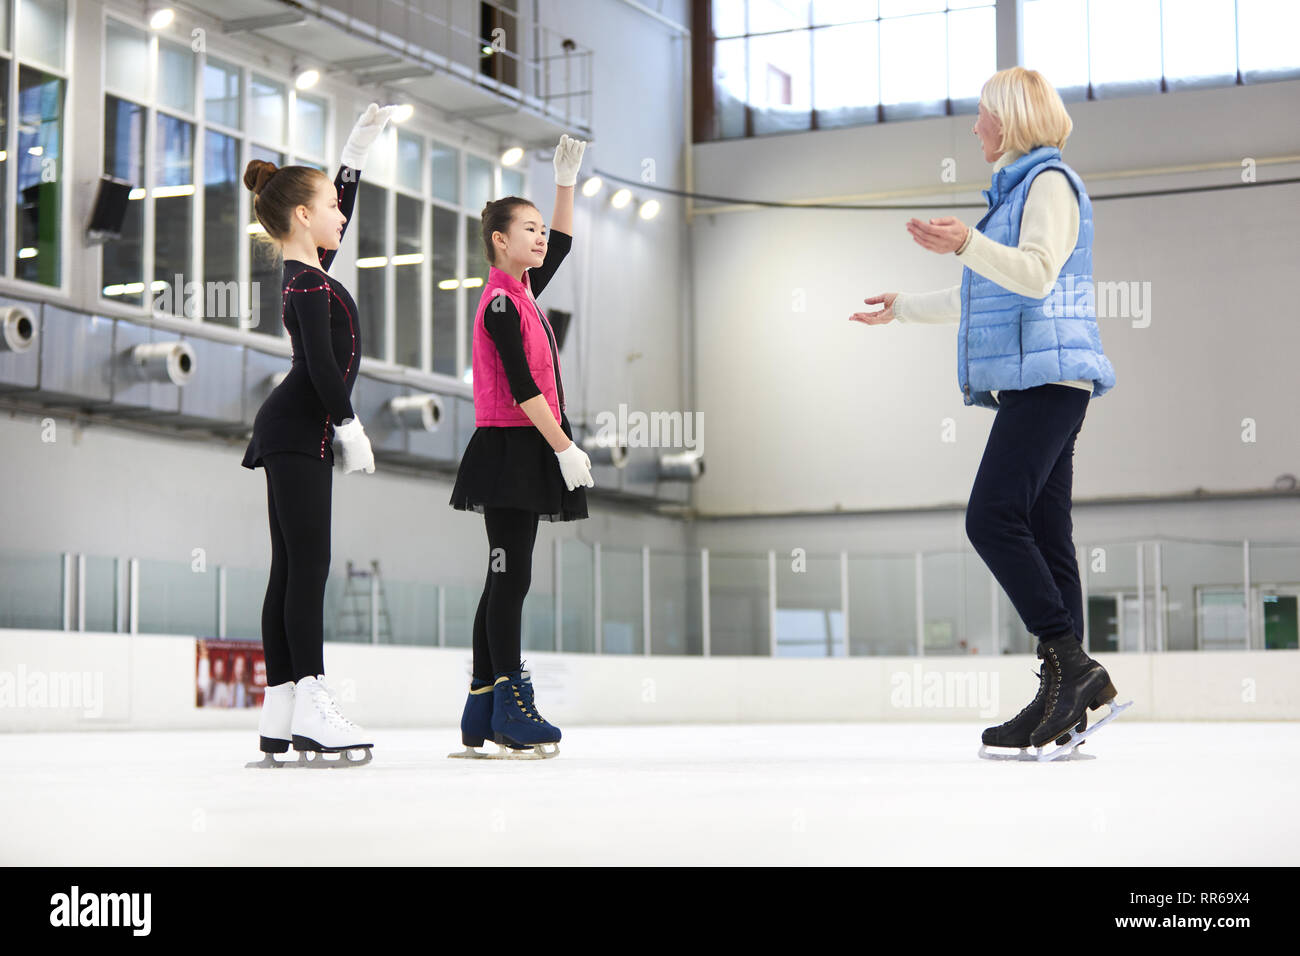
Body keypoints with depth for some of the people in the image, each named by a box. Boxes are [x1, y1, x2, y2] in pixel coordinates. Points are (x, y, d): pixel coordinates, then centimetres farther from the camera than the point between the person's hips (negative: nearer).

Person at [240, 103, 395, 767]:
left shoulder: (309, 273, 17)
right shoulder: (308, 284, -12)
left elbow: (339, 211, 32)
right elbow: (321, 364, -20)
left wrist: (359, 146, 33)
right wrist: (352, 428, -14)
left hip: (291, 433, 10)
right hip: (299, 432, -10)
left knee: (290, 570, 6)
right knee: (307, 566, -11)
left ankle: (279, 715, 7)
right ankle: (312, 706, -13)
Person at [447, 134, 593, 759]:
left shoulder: (522, 292, 15)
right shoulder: (500, 303, -12)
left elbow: (562, 243, 31)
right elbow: (523, 386, -18)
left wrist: (567, 180, 24)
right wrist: (564, 448, -18)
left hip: (527, 451, 10)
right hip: (508, 448, -10)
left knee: (504, 579, 9)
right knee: (510, 577, -8)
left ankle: (480, 716, 13)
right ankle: (513, 712, -6)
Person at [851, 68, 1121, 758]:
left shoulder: (1050, 182, -3)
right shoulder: (1016, 188, 26)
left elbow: (1037, 275, -18)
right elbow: (981, 298, 36)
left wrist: (967, 244, -31)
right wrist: (904, 308, 44)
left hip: (1048, 377, -10)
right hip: (1028, 383, 10)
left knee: (994, 518, -19)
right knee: (1040, 534, 2)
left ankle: (1068, 661, -17)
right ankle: (1070, 692, 0)